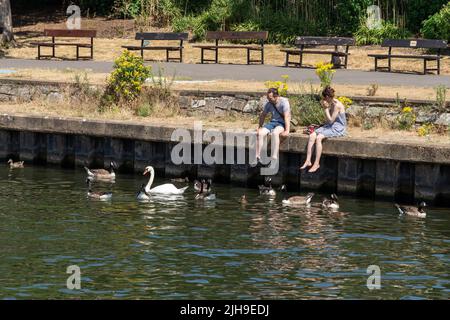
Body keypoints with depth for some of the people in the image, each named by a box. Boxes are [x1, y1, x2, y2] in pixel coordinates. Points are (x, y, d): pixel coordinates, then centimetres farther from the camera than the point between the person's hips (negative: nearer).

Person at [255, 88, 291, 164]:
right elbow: (262, 115, 18)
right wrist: (260, 127, 15)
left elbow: (286, 117, -24)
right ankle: (257, 157, -17)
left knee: (275, 133, -37)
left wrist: (287, 131, -33)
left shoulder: (284, 102, -16)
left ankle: (274, 158, -38)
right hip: (273, 122, 6)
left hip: (282, 123, -6)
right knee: (260, 133, -21)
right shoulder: (268, 103, 2)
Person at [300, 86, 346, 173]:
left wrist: (326, 108, -13)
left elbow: (331, 120, -18)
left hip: (338, 128, -9)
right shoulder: (331, 104, 10)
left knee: (319, 138, -28)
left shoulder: (337, 105, -18)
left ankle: (317, 163, -22)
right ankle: (308, 161, -15)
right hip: (330, 126, 9)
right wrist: (325, 107, 7)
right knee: (312, 136, -11)